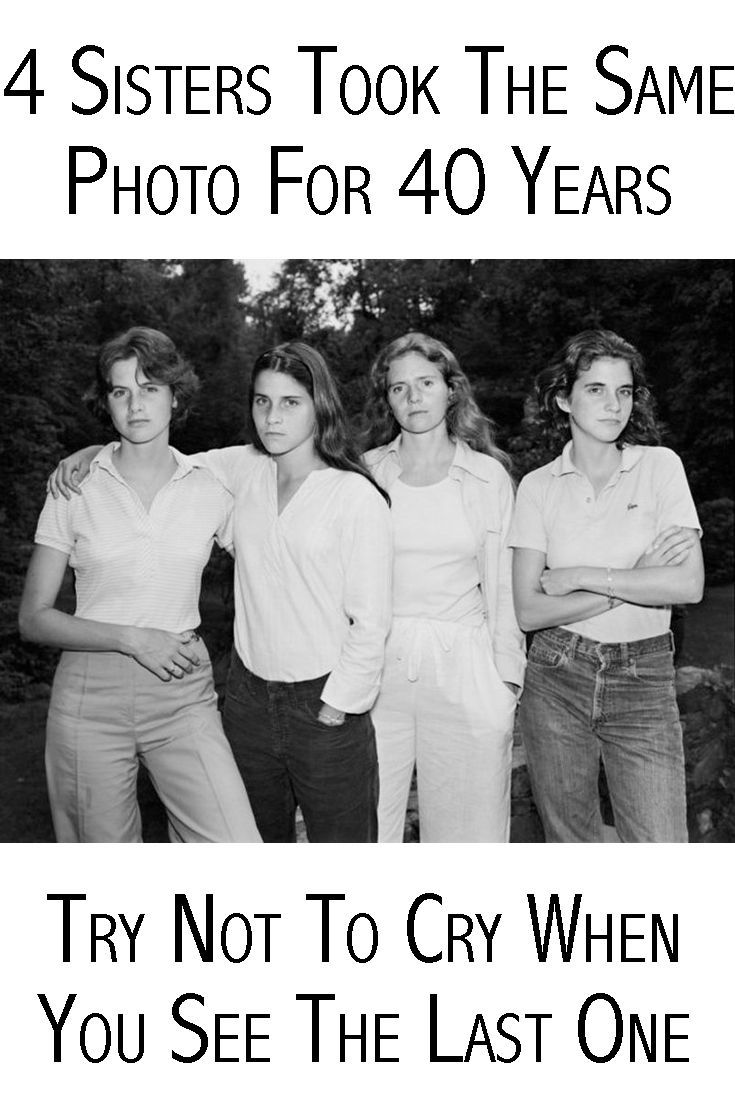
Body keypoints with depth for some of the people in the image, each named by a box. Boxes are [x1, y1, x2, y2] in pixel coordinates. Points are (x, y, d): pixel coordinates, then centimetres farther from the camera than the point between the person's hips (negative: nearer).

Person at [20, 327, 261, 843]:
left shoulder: (210, 489, 2)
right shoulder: (75, 488, 0)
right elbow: (34, 618, -1)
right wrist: (132, 638, -12)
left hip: (183, 695, 0)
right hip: (90, 697, 0)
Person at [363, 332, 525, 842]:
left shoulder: (489, 475, 5)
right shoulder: (365, 473, 5)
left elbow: (502, 585, 7)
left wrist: (507, 680, 3)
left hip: (464, 672, 0)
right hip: (377, 667, 0)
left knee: (468, 829, 8)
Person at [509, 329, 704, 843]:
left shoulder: (660, 465, -1)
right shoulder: (538, 486, 1)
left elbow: (689, 584, -12)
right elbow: (529, 611, -7)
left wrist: (581, 576, -12)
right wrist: (638, 580, -12)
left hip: (643, 683, -1)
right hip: (556, 679, 1)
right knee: (569, 842, 13)